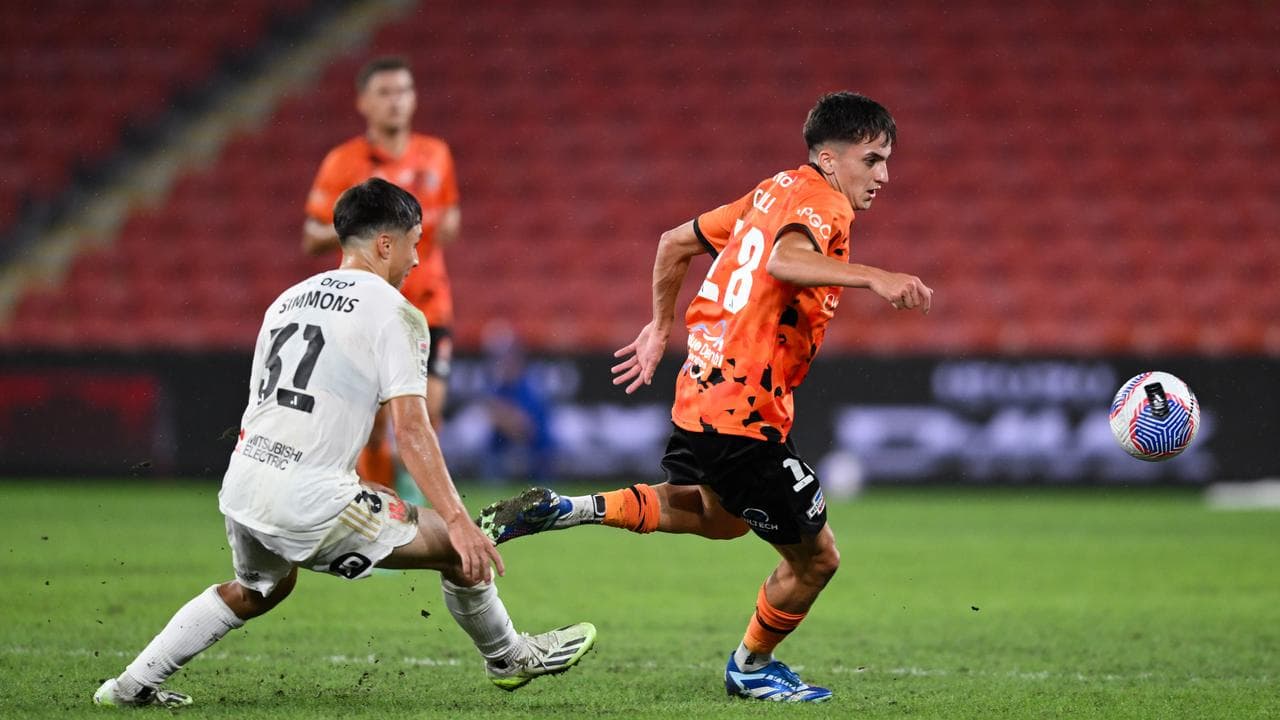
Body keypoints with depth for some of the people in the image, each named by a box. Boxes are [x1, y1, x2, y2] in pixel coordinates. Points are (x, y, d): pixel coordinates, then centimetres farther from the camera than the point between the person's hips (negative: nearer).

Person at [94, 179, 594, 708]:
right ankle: (510, 657, 24)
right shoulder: (392, 312, -3)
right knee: (459, 551, 5)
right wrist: (458, 522, -14)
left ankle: (132, 684, 31)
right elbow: (411, 430, -12)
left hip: (239, 488, 8)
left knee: (258, 589, 35)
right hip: (308, 502, -8)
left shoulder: (288, 301, 20)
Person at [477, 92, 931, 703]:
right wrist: (872, 278, -44)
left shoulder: (775, 192, 14)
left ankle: (567, 509, 23)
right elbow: (785, 260, -36)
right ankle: (750, 667, 30)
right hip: (746, 417, -10)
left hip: (701, 394, 10)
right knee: (815, 557, 7)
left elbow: (675, 242, 23)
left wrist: (661, 325, 33)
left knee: (718, 516, 35)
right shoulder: (821, 202, -13)